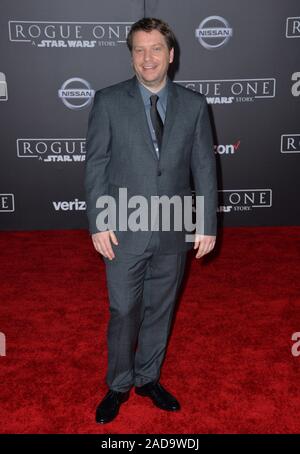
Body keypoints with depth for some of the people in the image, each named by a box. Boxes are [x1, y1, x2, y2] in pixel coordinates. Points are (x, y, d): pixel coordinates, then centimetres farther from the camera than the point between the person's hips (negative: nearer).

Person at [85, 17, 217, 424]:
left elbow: (204, 167, 3)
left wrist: (208, 224, -1)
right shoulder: (108, 101, -2)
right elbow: (95, 165, -3)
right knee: (123, 313, 9)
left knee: (160, 310, 15)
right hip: (125, 230, -2)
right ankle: (119, 386, 31)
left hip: (174, 231, 2)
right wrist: (98, 223, -8)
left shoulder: (193, 104, 3)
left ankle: (148, 378, 36)